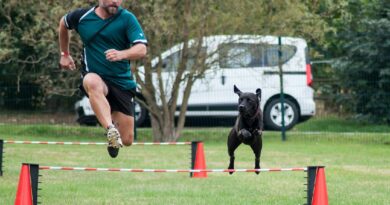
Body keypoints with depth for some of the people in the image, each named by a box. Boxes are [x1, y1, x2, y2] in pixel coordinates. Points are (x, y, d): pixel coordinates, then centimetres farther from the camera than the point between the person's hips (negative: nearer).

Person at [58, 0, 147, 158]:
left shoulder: (127, 18, -6)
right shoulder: (82, 16, 1)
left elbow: (141, 50, -19)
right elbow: (63, 23, 24)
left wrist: (121, 54, -38)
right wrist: (65, 54, 26)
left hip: (122, 82, 0)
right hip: (96, 78, 0)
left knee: (127, 141, -1)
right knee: (92, 82, -40)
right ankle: (110, 129, -54)